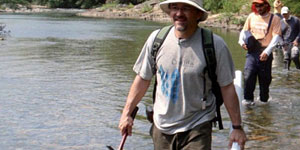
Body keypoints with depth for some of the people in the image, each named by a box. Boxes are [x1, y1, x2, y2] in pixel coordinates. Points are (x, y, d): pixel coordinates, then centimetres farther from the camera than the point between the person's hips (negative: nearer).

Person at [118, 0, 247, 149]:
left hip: (197, 128, -3)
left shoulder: (215, 45, -12)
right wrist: (126, 113, 5)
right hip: (161, 127, 3)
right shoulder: (156, 38, -3)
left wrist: (237, 127, -4)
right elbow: (143, 79, 5)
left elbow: (227, 88, -6)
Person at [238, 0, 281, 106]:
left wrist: (267, 51, -19)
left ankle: (263, 98, 27)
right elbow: (244, 31, 18)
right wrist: (242, 42, -2)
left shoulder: (274, 19, -2)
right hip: (252, 51, 2)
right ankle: (248, 99, 1)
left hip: (265, 52, -2)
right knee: (248, 75, -11)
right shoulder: (251, 16, 8)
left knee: (265, 78, 8)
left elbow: (276, 36, -9)